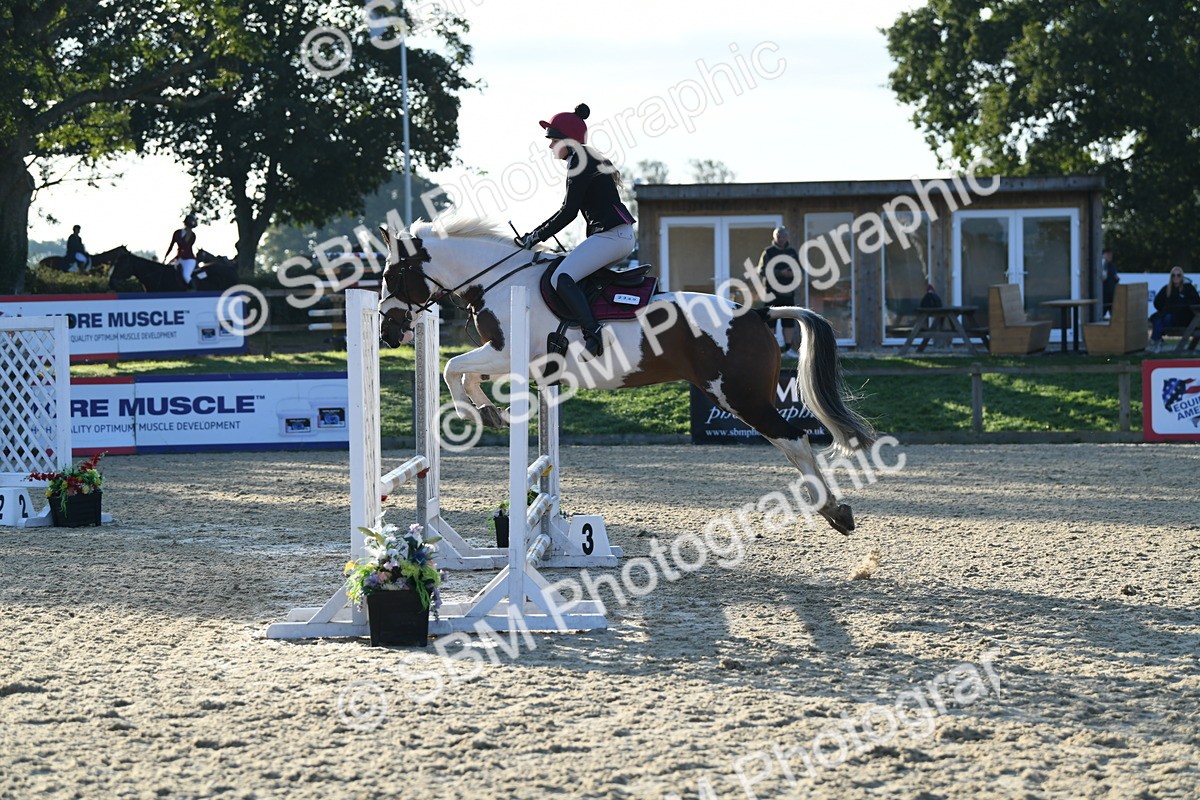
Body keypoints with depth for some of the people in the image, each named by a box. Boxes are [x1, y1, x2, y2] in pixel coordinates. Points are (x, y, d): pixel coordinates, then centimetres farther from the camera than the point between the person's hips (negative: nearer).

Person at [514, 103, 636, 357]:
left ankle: (592, 334, -32)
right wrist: (536, 233, 19)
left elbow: (568, 212, -13)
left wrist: (536, 236, -6)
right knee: (563, 275, 22)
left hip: (612, 235, -11)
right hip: (620, 235, 11)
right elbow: (569, 209, 25)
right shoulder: (589, 160, 22)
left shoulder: (579, 162, -9)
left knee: (562, 278, -22)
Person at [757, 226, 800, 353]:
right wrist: (780, 273, -19)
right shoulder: (768, 252, -1)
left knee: (788, 320, 3)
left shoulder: (791, 252, 12)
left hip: (788, 291, 4)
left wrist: (793, 273, -6)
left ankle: (788, 346, 8)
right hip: (771, 291, -4)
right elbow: (762, 270, -11)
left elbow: (799, 269, 18)